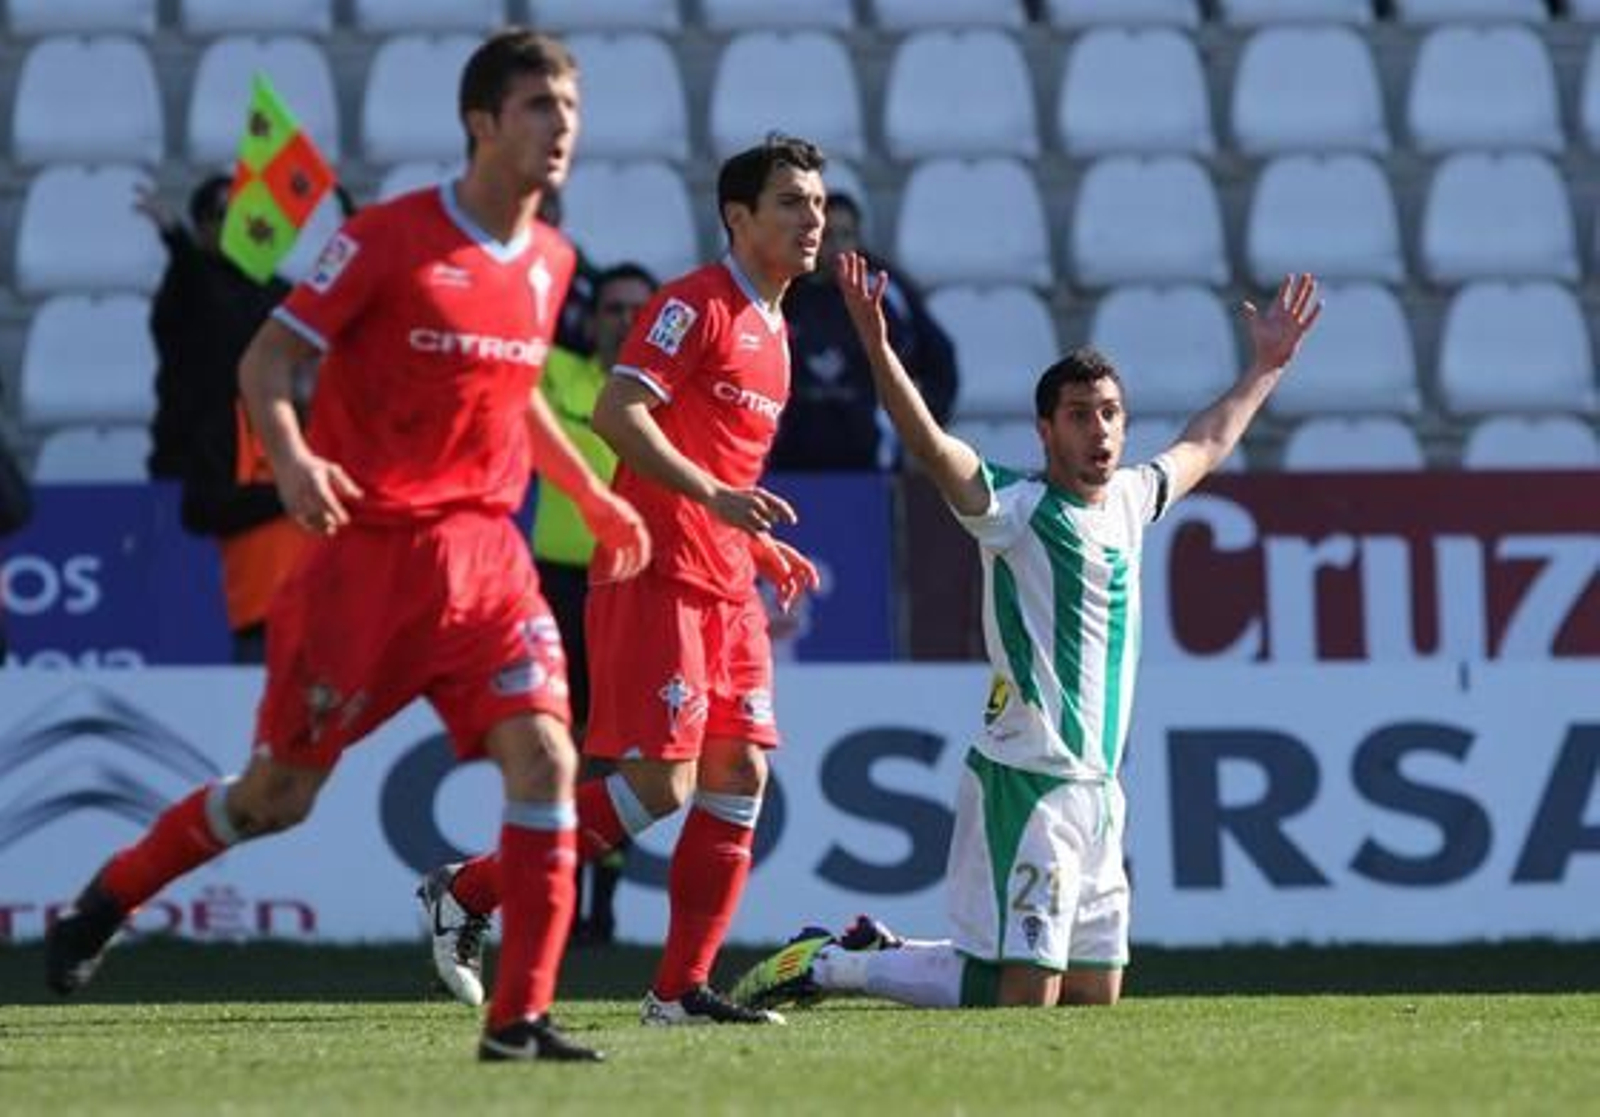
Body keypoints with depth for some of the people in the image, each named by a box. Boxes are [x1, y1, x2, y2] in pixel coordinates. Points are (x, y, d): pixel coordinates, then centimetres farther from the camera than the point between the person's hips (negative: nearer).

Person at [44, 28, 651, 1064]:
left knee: (545, 755, -15)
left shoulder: (549, 261, 8)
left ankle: (520, 1017, -12)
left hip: (482, 551, 5)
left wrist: (595, 496, 20)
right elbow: (267, 360, -9)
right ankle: (111, 896, 32)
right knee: (281, 794, 5)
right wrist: (291, 458, -27)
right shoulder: (389, 238, -11)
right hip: (366, 547, -5)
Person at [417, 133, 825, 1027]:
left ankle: (682, 989, 4)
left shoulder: (771, 332, 20)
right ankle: (468, 896, -1)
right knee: (662, 780, -13)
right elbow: (616, 414, -19)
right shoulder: (697, 305, -9)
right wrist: (715, 496, -25)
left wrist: (767, 548, 16)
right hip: (654, 576, -9)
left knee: (741, 775, 1)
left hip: (726, 587, 9)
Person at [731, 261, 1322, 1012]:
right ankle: (827, 964, 3)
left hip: (1098, 787, 8)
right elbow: (930, 447, -26)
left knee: (1093, 994, 13)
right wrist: (877, 349, -38)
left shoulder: (1128, 498, 13)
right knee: (1022, 995, -14)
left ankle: (884, 953, 28)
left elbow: (1204, 445, 34)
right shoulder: (1016, 508, -9)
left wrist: (1265, 368, 42)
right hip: (1025, 776, -8)